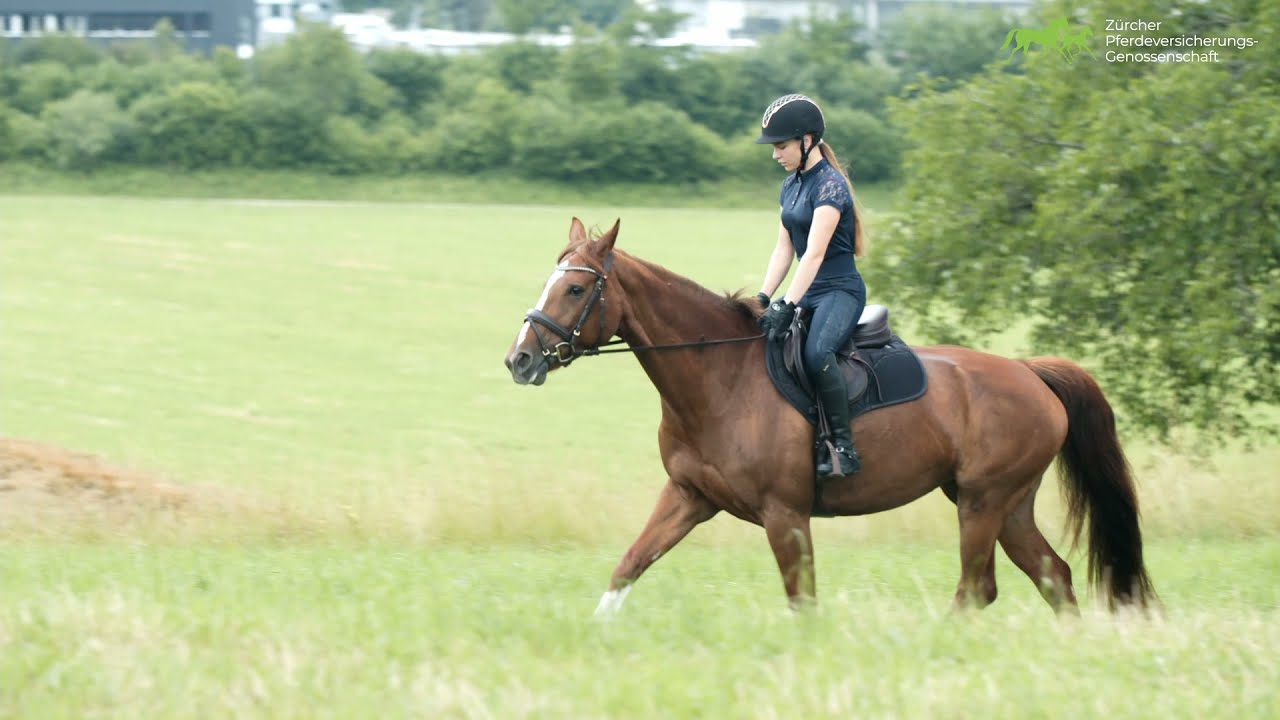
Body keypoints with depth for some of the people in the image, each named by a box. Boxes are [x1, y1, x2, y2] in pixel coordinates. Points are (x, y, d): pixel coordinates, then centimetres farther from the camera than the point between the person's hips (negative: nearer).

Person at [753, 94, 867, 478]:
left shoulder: (830, 185, -15)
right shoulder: (791, 186, 13)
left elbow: (814, 253, -23)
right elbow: (784, 249, 13)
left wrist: (787, 305, -30)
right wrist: (763, 298, 0)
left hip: (840, 291, -10)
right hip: (808, 292, 10)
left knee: (815, 352, -34)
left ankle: (844, 446, -29)